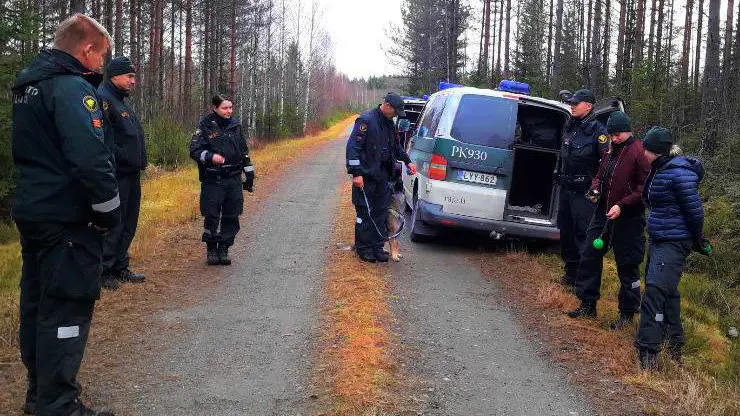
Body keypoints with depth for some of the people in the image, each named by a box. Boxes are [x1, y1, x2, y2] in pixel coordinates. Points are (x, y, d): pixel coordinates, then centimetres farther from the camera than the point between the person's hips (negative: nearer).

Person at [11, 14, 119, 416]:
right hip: (66, 218, -10)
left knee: (37, 301, 17)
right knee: (66, 308, -3)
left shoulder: (28, 85, 14)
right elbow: (91, 159, -26)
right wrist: (110, 211, -16)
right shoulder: (73, 88, -17)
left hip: (31, 210, 10)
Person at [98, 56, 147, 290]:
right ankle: (105, 271, 3)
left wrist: (140, 162, 17)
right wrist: (122, 159, -23)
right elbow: (104, 140, -22)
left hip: (131, 174, 10)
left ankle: (120, 268, 24)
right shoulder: (103, 99, -12)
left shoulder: (122, 102, 21)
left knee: (128, 225, 15)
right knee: (113, 224, -6)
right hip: (117, 175, -10)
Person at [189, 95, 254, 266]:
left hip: (234, 180, 4)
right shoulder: (205, 127, -4)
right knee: (211, 217, -2)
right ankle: (211, 250, 14)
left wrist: (249, 174, 18)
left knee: (231, 218, 5)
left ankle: (224, 249, 16)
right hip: (213, 181, -4)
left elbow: (244, 152, 19)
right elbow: (194, 150, -7)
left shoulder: (235, 126, 11)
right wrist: (210, 157, -25)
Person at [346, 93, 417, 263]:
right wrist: (356, 173, -22)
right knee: (365, 213, 0)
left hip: (382, 176, 8)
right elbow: (353, 146, -18)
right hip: (366, 177, -8)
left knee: (381, 212, 9)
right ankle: (364, 248, 9)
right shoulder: (366, 121, -14)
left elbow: (395, 146, 29)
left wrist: (407, 161, 18)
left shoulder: (389, 123, 13)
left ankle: (377, 247, 17)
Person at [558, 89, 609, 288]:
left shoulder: (597, 130, -11)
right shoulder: (571, 127, 12)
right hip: (566, 188, 8)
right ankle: (571, 271, 26)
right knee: (565, 231, 14)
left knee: (583, 234, -9)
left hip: (584, 192, -8)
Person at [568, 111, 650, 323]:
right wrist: (595, 189, 2)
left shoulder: (638, 153, -13)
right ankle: (588, 304, 23)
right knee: (589, 257, 10)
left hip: (628, 218, -8)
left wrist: (622, 205, -23)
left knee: (627, 266, 3)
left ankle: (627, 313, 17)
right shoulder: (611, 150, 11)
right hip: (603, 213, 8)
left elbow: (644, 189, -17)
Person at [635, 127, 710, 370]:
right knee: (667, 292, 19)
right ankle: (675, 345, 34)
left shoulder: (679, 174, -19)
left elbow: (695, 211, -17)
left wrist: (698, 242, -4)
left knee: (655, 291, -16)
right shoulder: (659, 170, 9)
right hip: (658, 240, 10)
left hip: (674, 243, -10)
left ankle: (647, 354, -15)